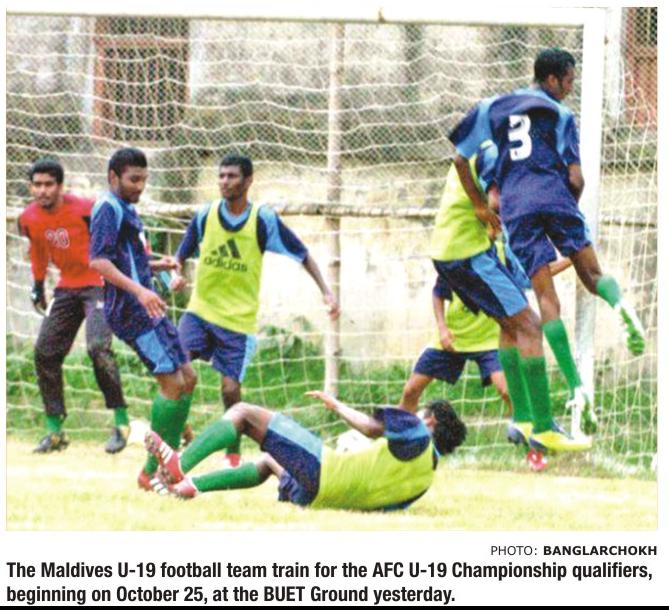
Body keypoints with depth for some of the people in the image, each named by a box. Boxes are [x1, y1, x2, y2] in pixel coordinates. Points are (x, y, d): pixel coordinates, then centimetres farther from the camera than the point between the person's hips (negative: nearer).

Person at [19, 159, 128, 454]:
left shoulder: (85, 210, -20)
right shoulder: (29, 219, -3)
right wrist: (38, 286, 25)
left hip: (99, 284, -6)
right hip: (66, 288, 6)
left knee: (98, 347, -24)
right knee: (45, 352, 0)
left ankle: (121, 421, -11)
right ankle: (55, 430, 10)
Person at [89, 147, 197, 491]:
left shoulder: (127, 210, 20)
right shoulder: (109, 209, -10)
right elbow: (98, 260, -22)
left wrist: (157, 266, 13)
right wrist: (138, 289, -31)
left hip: (147, 309, 10)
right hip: (130, 310, -10)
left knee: (187, 379, 11)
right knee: (172, 382, -14)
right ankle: (152, 472, -9)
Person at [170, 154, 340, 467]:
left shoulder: (264, 220, -6)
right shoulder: (205, 216, 0)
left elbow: (303, 255, 1)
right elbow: (182, 256, 11)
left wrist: (326, 292, -8)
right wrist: (177, 274, -11)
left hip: (239, 319, -2)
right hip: (200, 310, 2)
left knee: (230, 387, -4)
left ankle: (234, 450, 17)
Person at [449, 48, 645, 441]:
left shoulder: (494, 108, 19)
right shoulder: (560, 115, 9)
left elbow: (459, 156, 15)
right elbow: (576, 179, 1)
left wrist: (479, 204, 20)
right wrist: (572, 203, 22)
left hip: (515, 208, 2)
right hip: (553, 197, -2)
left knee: (546, 296, -2)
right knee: (591, 273, 9)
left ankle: (575, 384, -13)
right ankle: (619, 303, -29)